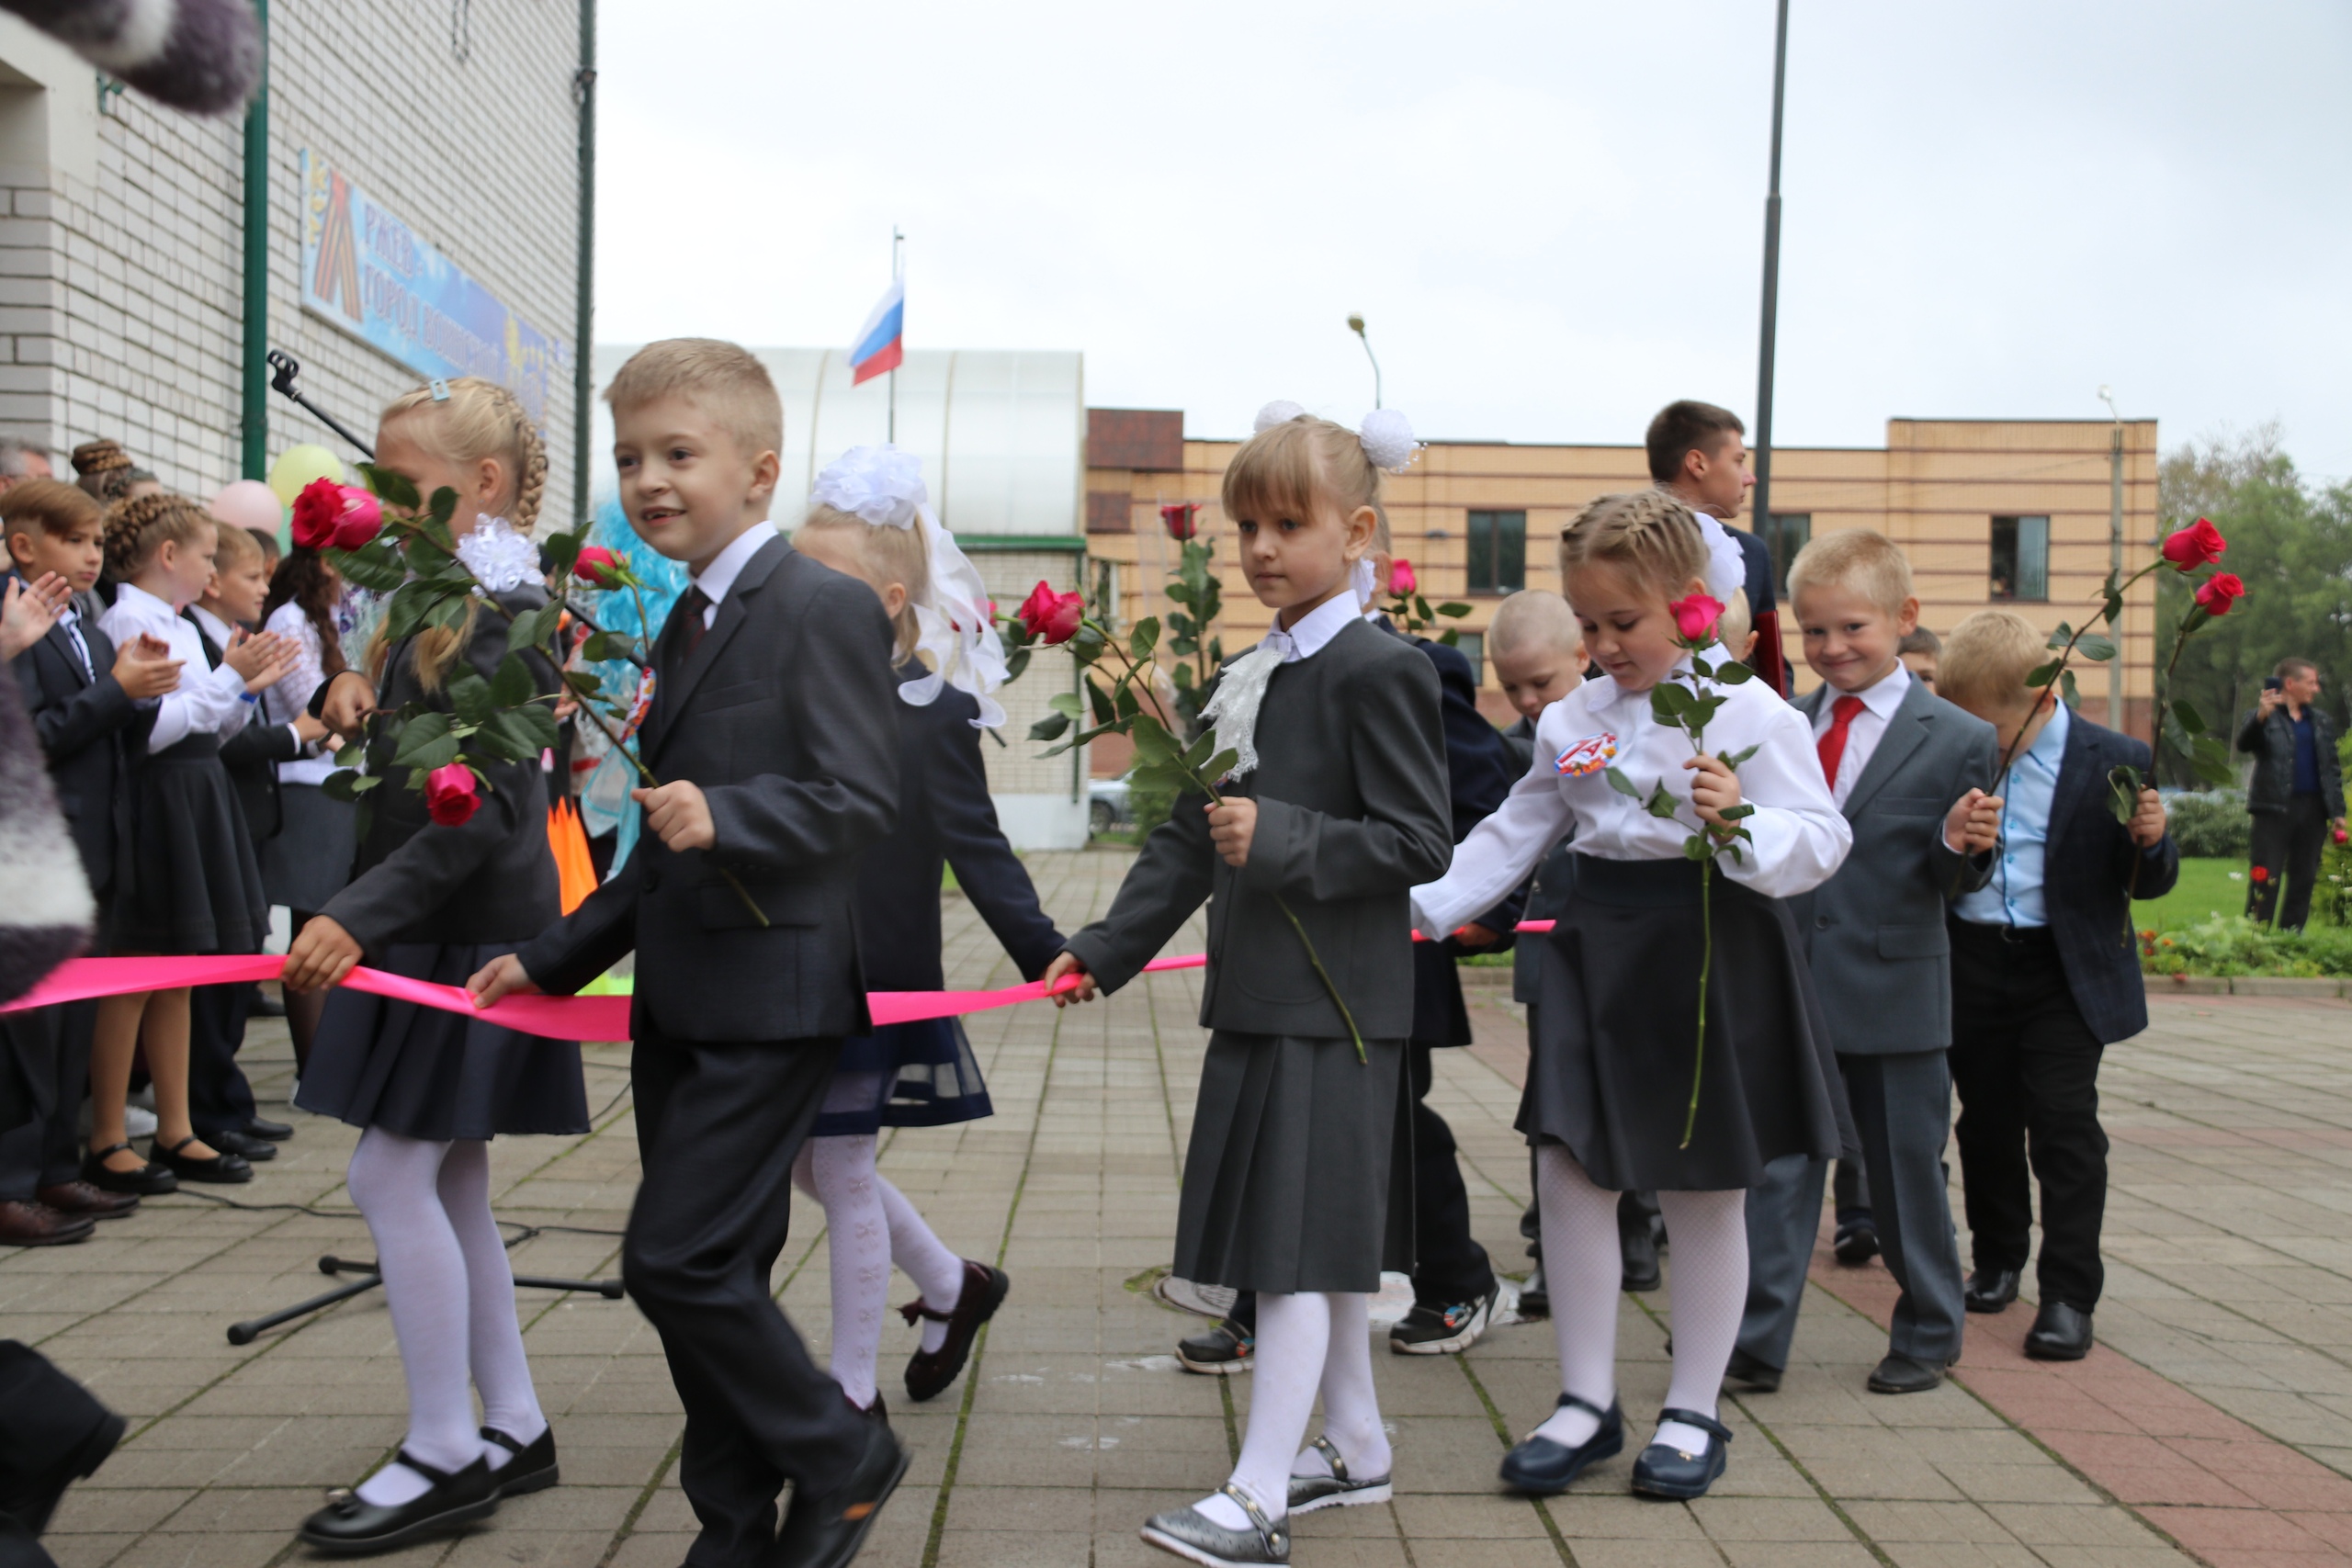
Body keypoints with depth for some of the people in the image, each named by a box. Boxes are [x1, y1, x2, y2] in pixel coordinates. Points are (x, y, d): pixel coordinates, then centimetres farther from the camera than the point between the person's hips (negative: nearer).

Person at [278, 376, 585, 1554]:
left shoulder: (501, 616, -16)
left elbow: (484, 808, -23)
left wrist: (360, 912, -29)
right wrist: (353, 693, 2)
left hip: (470, 927, -10)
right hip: (441, 925, 10)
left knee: (393, 1176, -7)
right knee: (446, 1180, 12)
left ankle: (446, 1454, 4)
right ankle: (514, 1429, 22)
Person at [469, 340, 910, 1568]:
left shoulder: (825, 608, -10)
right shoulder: (683, 628, 18)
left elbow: (862, 799, -18)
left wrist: (724, 816, -30)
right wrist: (555, 957, 21)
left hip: (773, 1000, -9)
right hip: (678, 1004, 9)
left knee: (678, 1259, -9)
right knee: (710, 1273, 13)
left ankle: (842, 1459, 12)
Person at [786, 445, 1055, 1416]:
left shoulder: (930, 713, -13)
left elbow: (976, 849, -13)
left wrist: (1044, 954, -19)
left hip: (872, 979, -7)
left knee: (842, 1173, 3)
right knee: (810, 1165, 16)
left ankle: (852, 1390, 20)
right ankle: (952, 1287, 38)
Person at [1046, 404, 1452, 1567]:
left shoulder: (1380, 670, -12)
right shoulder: (1245, 679, 14)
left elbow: (1418, 843, -15)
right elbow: (1188, 838, 15)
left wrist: (1280, 838, -24)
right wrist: (1106, 948, 10)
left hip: (1334, 1004, -8)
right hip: (1256, 995, 8)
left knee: (1303, 1241, -5)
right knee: (1319, 1245, 17)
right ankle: (1355, 1449, 31)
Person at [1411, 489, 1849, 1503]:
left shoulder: (1750, 711, -9)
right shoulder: (1571, 719, 7)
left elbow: (1821, 842, -12)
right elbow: (1513, 837, 14)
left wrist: (1740, 821, -31)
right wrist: (1422, 906, 6)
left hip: (1710, 954, -5)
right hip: (1598, 951, 5)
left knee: (1703, 1194, 8)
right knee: (1569, 1176, 3)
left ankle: (1693, 1412, 24)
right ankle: (1586, 1402, 19)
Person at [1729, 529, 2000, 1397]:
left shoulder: (1957, 740, -4)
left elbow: (1951, 880, -5)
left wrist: (1964, 843, -25)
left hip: (1894, 992, -2)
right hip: (1785, 987, 3)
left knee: (1906, 1173, 12)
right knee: (1776, 1168, 6)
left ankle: (1929, 1334, 31)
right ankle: (1755, 1342, 13)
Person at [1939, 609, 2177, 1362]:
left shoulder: (2113, 762, -8)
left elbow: (2147, 883, -4)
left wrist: (2151, 842, -23)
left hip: (2067, 971, -3)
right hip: (1970, 962, 3)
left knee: (2064, 1125, -4)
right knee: (1986, 1120, 14)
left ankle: (2069, 1294, 5)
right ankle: (1997, 1259, 32)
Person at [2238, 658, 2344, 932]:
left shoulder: (2321, 721, 15)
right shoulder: (2266, 716, -1)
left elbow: (2333, 768, 17)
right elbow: (2244, 744, -20)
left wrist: (2337, 811, 10)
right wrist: (2260, 716, -39)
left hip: (2313, 809, 5)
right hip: (2275, 807, -5)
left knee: (2303, 878, 7)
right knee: (2266, 878, -6)